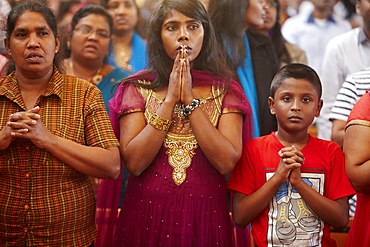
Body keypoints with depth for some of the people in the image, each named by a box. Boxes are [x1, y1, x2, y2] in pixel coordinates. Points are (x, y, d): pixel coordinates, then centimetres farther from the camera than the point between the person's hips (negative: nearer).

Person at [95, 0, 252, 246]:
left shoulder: (225, 89, 1)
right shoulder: (137, 88, 0)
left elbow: (227, 161, -13)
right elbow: (134, 162, -12)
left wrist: (190, 100, -13)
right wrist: (170, 99, -13)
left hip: (205, 215, 0)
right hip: (147, 214, 0)